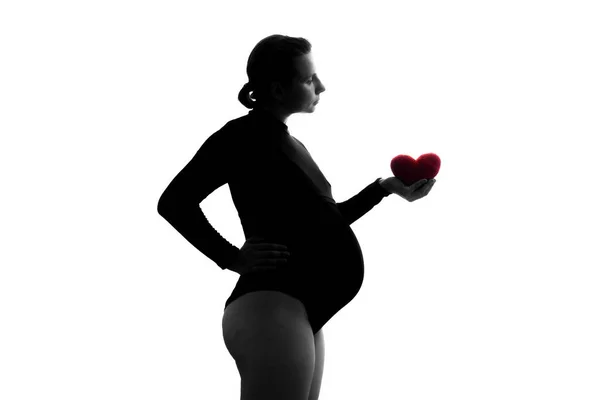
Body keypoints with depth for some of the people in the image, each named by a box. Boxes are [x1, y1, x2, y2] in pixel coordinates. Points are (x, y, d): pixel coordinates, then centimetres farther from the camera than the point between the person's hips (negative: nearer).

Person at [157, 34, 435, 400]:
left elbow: (324, 222, 30)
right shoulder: (245, 135, -7)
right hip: (271, 308, -10)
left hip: (302, 314, 10)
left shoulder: (293, 146, 21)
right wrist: (232, 258, -17)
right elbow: (175, 201, -12)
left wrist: (386, 187, 26)